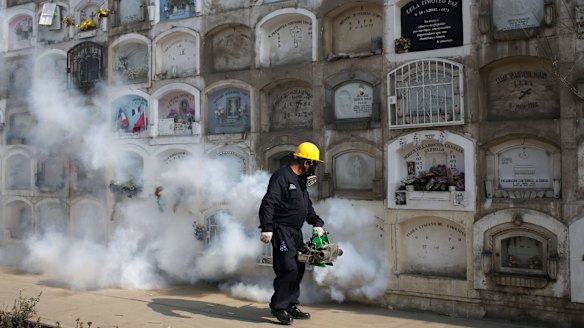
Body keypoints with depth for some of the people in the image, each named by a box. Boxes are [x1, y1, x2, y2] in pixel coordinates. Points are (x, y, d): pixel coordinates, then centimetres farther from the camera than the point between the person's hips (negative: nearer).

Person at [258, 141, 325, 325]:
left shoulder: (301, 181, 17)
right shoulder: (282, 177, -14)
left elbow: (307, 206, 25)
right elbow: (268, 203, -22)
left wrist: (317, 223, 12)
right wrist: (267, 228, -28)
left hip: (296, 231, 10)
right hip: (281, 230, -10)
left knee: (298, 269, 12)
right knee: (289, 268, -14)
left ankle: (291, 306, 24)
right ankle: (278, 307, 0)